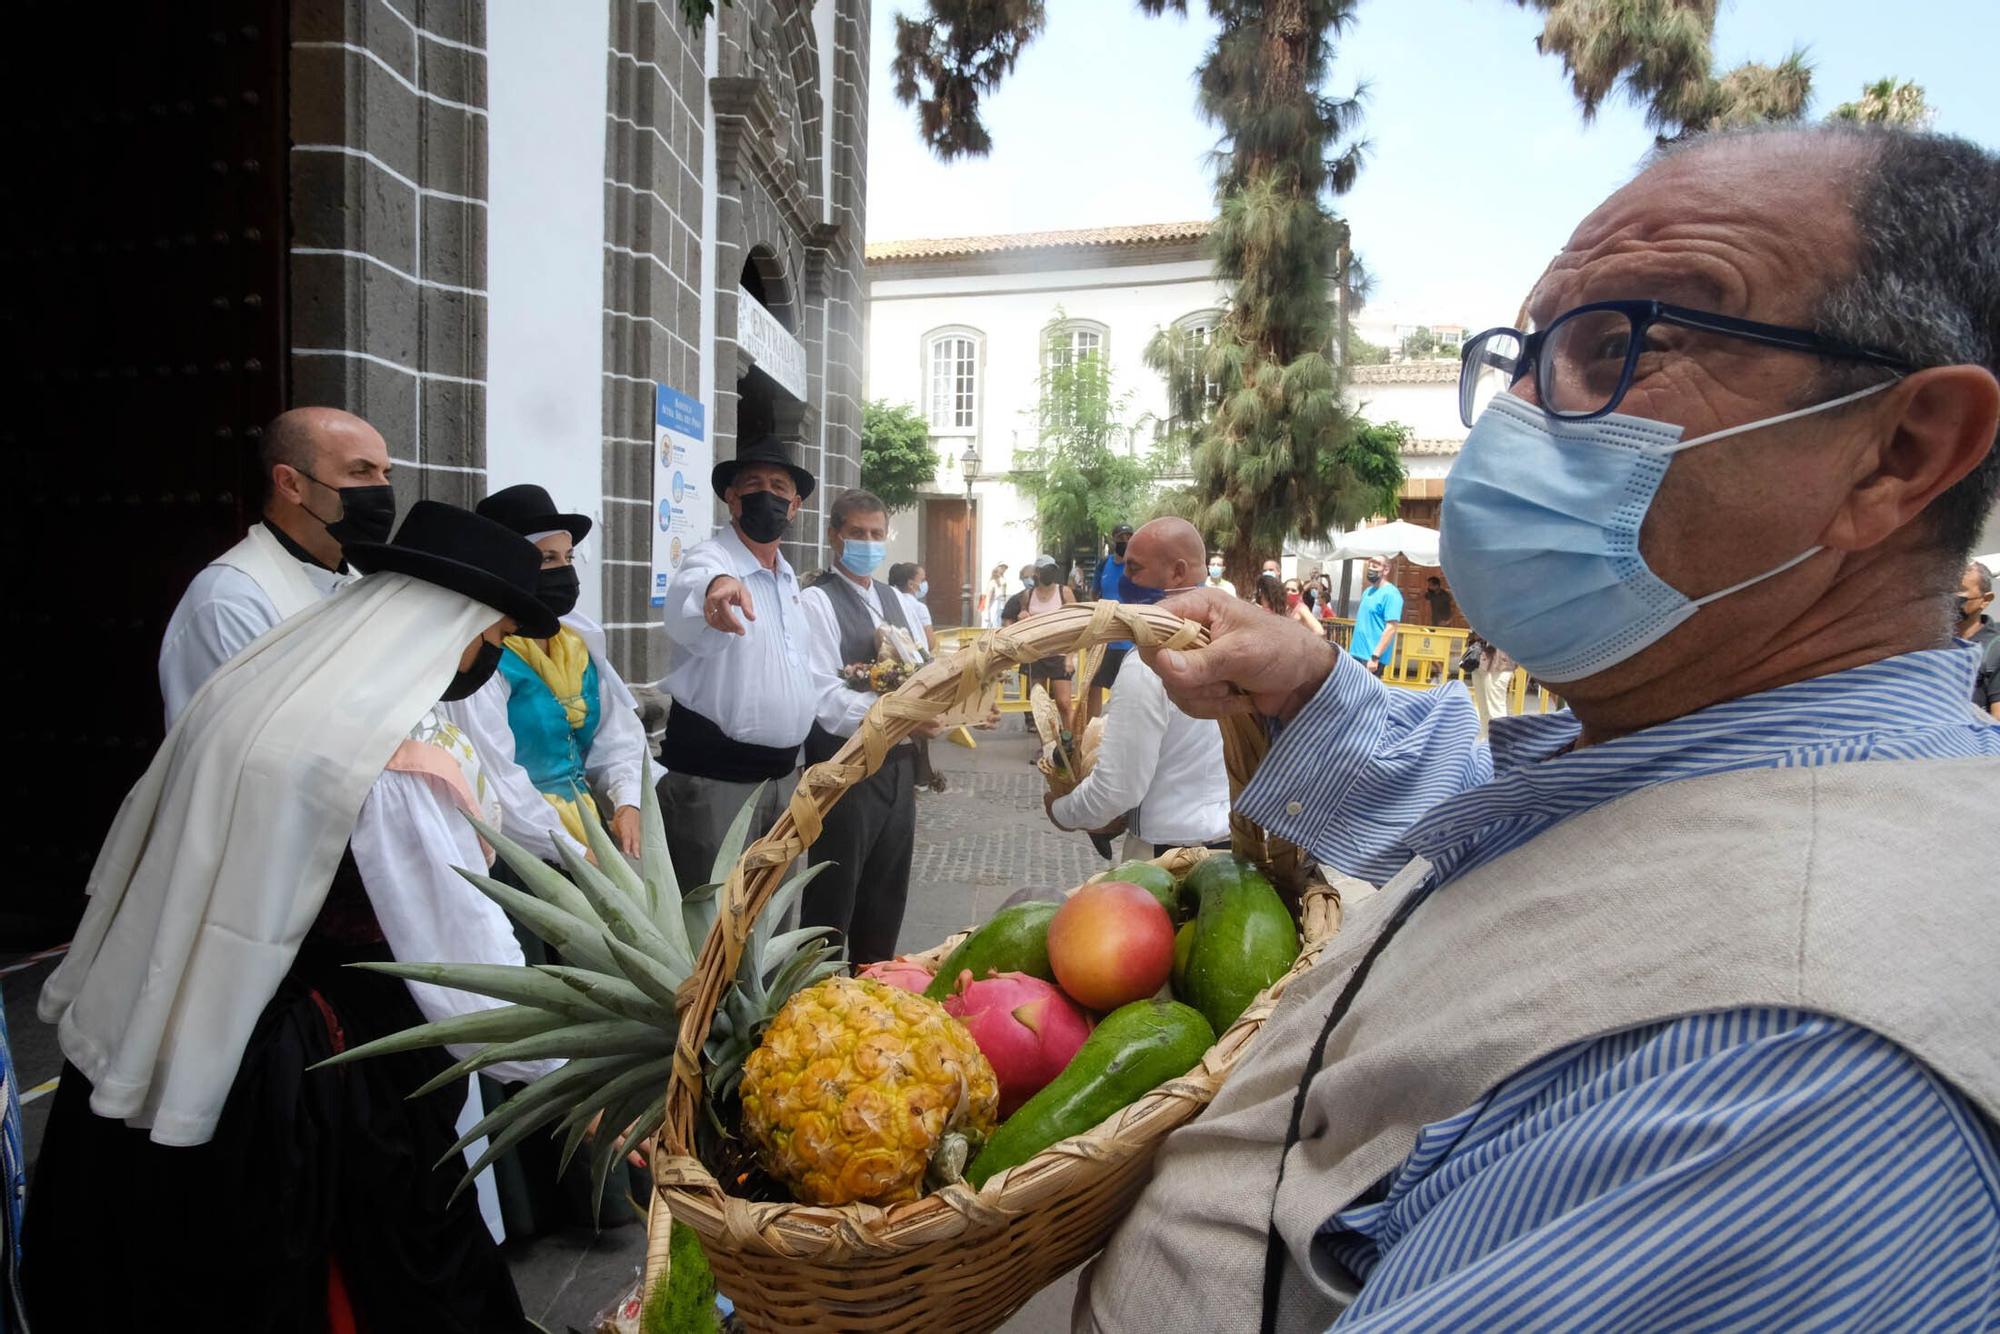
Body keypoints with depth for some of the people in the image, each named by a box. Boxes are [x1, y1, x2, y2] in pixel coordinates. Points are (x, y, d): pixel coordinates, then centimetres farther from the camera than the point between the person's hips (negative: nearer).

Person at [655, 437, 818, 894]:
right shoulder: (709, 561, -13)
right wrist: (717, 587, -61)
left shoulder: (788, 578, 12)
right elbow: (684, 603, -38)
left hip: (781, 773, 8)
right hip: (713, 776, -7)